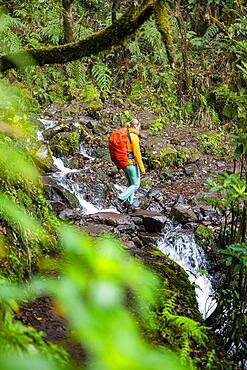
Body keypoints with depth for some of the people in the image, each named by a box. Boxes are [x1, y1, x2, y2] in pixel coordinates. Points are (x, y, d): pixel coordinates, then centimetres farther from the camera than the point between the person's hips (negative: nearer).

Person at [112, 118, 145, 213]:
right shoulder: (134, 137, -16)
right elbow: (137, 153, -17)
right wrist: (142, 168, -11)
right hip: (132, 164, -8)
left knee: (131, 184, 20)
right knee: (135, 185, 2)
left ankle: (129, 205, 21)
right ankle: (118, 200, -10)